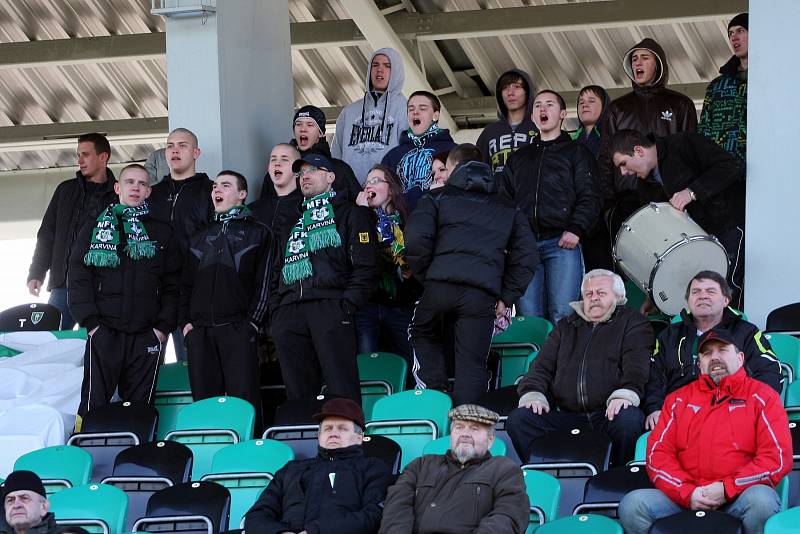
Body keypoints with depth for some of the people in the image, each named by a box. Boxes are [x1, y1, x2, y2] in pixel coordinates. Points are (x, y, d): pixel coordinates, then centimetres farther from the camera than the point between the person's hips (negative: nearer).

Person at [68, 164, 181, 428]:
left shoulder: (162, 234, 14)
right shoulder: (94, 230, 12)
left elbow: (173, 285, 9)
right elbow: (79, 279, 5)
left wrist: (164, 326, -3)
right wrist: (91, 322, -6)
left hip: (147, 336, 1)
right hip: (104, 334, -1)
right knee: (94, 405, -8)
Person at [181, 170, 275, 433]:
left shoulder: (257, 233, 10)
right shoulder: (201, 238, 24)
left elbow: (264, 282, 2)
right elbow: (187, 284, 22)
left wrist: (253, 322, -9)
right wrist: (185, 322, 7)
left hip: (238, 330, -4)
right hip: (200, 331, 4)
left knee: (244, 400, -13)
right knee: (204, 400, 0)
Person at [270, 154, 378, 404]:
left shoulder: (348, 212, 12)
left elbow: (365, 266, 1)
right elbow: (277, 272, 28)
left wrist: (347, 306, -11)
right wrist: (275, 312, 13)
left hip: (330, 307, -5)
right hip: (289, 314, 5)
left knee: (342, 392, -14)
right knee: (298, 395, 1)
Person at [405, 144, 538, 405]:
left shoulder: (438, 197, 16)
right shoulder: (507, 209, 25)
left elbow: (416, 238, -1)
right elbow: (527, 255, 15)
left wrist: (425, 275, 11)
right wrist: (505, 297, 15)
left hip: (441, 285, -1)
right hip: (483, 294, 1)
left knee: (422, 334, 26)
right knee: (472, 364, 2)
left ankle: (432, 392, 11)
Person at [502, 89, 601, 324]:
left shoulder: (576, 152, 12)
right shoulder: (519, 158, 26)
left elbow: (590, 197, 2)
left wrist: (575, 230, -13)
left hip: (563, 243, -4)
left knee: (563, 315, -14)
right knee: (528, 317, -4)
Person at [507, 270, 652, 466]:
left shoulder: (632, 323, 15)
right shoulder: (566, 327, 29)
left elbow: (637, 365, -2)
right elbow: (542, 366, 22)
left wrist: (625, 394, -25)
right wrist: (533, 394, -1)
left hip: (608, 414, -4)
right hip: (567, 416, 4)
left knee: (629, 419, -39)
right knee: (517, 419, -20)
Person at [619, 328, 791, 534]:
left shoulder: (762, 396, 12)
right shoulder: (679, 399, 22)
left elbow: (777, 458, 0)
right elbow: (658, 453, 12)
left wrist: (727, 489, -11)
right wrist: (688, 493, -8)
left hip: (739, 496, -3)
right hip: (685, 499, 3)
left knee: (761, 500, -38)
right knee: (632, 505, -24)